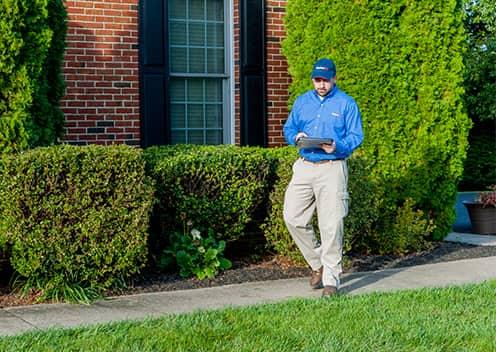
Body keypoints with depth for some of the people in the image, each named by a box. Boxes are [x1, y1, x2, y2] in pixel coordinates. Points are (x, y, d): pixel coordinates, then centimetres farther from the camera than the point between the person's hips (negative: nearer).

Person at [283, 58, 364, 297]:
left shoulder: (346, 103, 1)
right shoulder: (302, 101, 15)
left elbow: (356, 136, -2)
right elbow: (288, 129, 18)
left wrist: (337, 147, -21)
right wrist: (295, 137, -6)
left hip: (332, 168, -5)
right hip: (304, 167, 5)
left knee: (331, 225, -5)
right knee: (292, 217, 1)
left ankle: (331, 279, 2)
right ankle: (317, 263, 20)